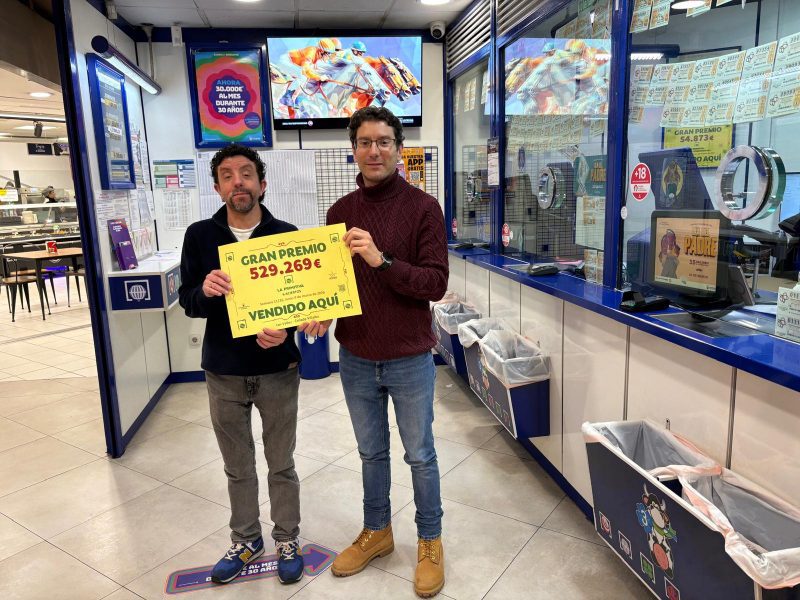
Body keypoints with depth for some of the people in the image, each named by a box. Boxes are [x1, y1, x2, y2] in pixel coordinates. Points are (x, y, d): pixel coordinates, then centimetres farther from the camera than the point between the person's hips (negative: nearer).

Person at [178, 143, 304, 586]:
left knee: (281, 464, 14)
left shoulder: (287, 234, -6)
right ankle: (245, 541, 40)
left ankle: (287, 541, 35)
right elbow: (187, 302, -2)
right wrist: (205, 291, -26)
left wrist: (286, 330, -24)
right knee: (238, 467, 18)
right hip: (223, 372, 2)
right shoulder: (200, 235, -2)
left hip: (277, 369, -1)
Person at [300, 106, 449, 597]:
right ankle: (377, 531, 42)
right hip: (355, 359, 4)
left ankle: (430, 542, 34)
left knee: (420, 455, 13)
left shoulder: (422, 207, -10)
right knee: (371, 452, 21)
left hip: (409, 359, -4)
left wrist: (382, 261, -28)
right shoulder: (340, 212, 3)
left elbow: (436, 282, -16)